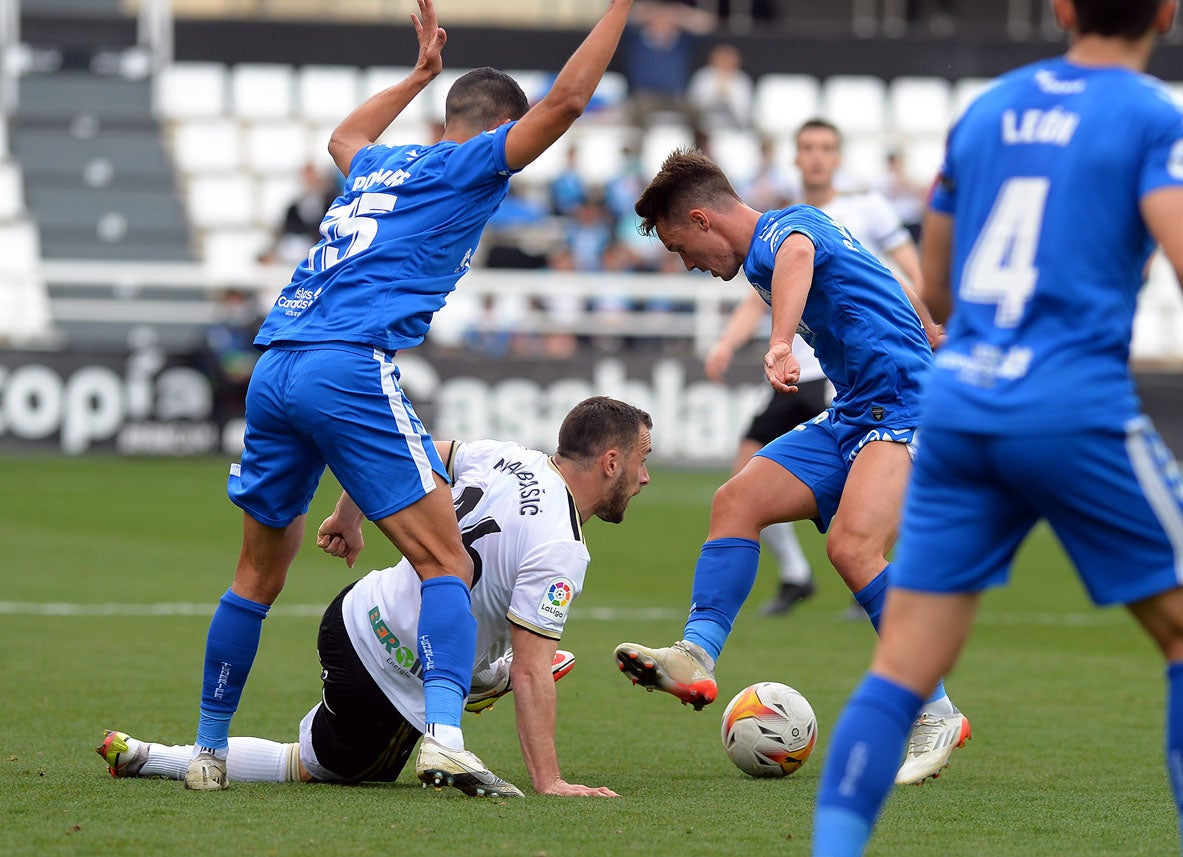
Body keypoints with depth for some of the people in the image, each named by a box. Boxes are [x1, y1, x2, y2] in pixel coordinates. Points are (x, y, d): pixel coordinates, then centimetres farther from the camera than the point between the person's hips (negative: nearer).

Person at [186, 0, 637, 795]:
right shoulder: (467, 165, 6)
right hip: (349, 370, -8)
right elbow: (566, 100, -2)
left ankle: (207, 751, 24)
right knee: (447, 565, -9)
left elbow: (345, 136, 53)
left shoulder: (380, 165, 27)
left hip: (274, 371, 8)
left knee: (260, 575, 19)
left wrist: (420, 73, 62)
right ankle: (444, 736, -28)